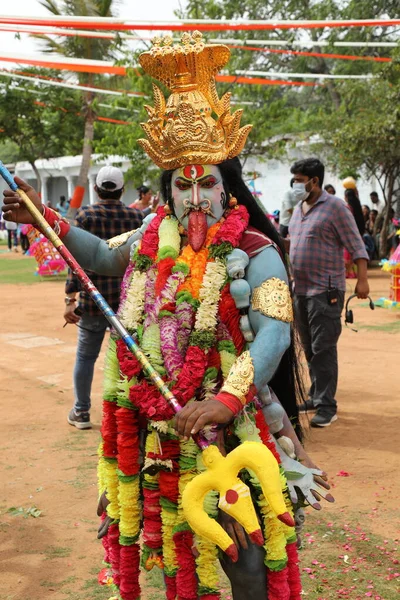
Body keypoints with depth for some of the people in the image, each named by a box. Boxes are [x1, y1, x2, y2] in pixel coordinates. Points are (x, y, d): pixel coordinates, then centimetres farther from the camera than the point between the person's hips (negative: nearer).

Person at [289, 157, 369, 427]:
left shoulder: (335, 207, -9)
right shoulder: (298, 209, 13)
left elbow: (357, 246, -10)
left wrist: (362, 280, -18)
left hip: (325, 291, -8)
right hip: (301, 290, 8)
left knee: (323, 349, -8)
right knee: (309, 349, 14)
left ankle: (327, 407, -3)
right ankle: (316, 396, 26)